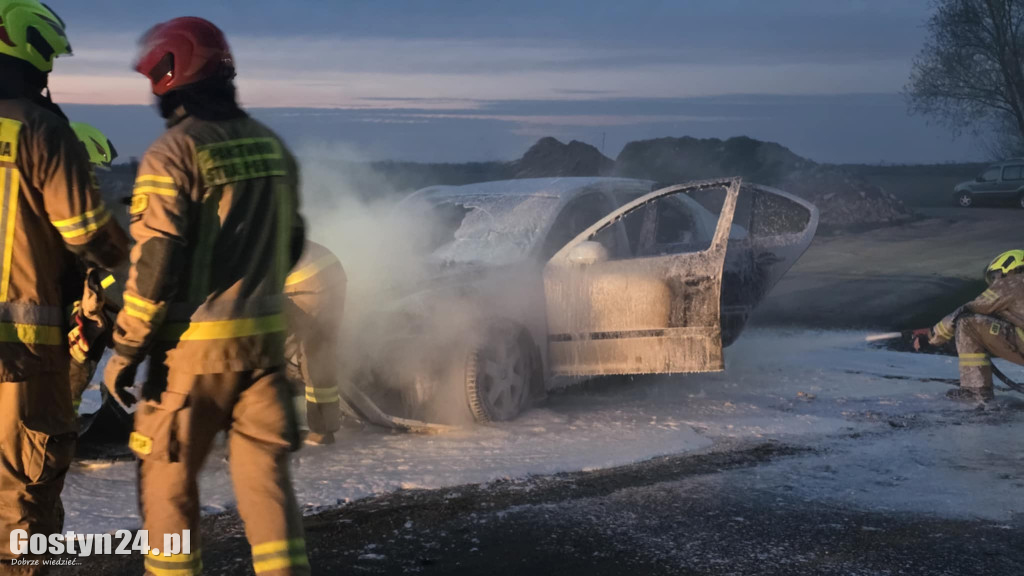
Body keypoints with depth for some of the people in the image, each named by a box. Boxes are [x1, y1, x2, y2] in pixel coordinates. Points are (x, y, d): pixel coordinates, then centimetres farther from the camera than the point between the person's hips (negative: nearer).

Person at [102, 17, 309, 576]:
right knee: (266, 471, 8)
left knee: (167, 476, 8)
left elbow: (155, 263, -16)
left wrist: (125, 350, -10)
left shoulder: (172, 154, -12)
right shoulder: (272, 146, 9)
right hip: (265, 339, 6)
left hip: (195, 344, -6)